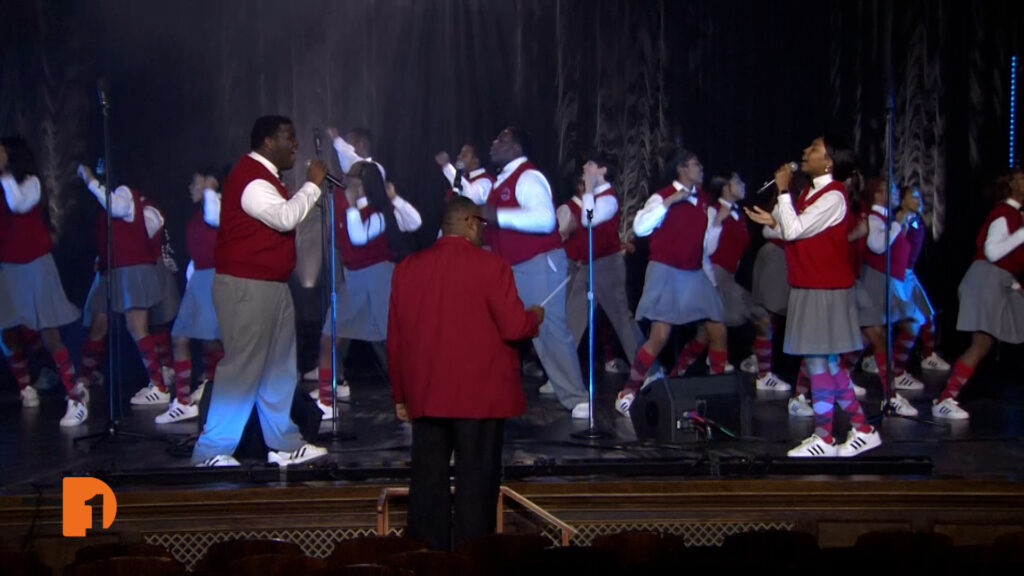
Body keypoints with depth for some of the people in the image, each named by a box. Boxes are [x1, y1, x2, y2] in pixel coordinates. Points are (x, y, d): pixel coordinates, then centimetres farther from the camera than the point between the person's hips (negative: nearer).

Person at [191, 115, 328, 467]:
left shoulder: (265, 177, 18)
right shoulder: (250, 178, -17)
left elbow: (283, 215, 21)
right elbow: (285, 217, -28)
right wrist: (312, 185, -18)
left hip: (272, 285, 11)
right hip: (247, 288, -11)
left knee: (280, 366, 13)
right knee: (242, 367, -8)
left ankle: (283, 444, 21)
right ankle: (211, 450, -2)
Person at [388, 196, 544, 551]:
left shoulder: (407, 268, 7)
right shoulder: (490, 265, -7)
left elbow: (395, 338, 9)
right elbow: (514, 327, -11)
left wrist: (401, 395, 15)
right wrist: (535, 317, 11)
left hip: (426, 396, 4)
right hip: (479, 396, -4)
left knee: (428, 482, 8)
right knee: (475, 481, 1)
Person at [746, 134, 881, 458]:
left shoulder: (832, 196, -16)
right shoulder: (812, 191, 14)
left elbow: (795, 230, -21)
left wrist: (783, 191, -16)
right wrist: (774, 222, 7)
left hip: (823, 289, -10)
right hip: (810, 286, 10)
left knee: (818, 360, -5)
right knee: (826, 362, 11)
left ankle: (824, 438, 3)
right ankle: (862, 429, 17)